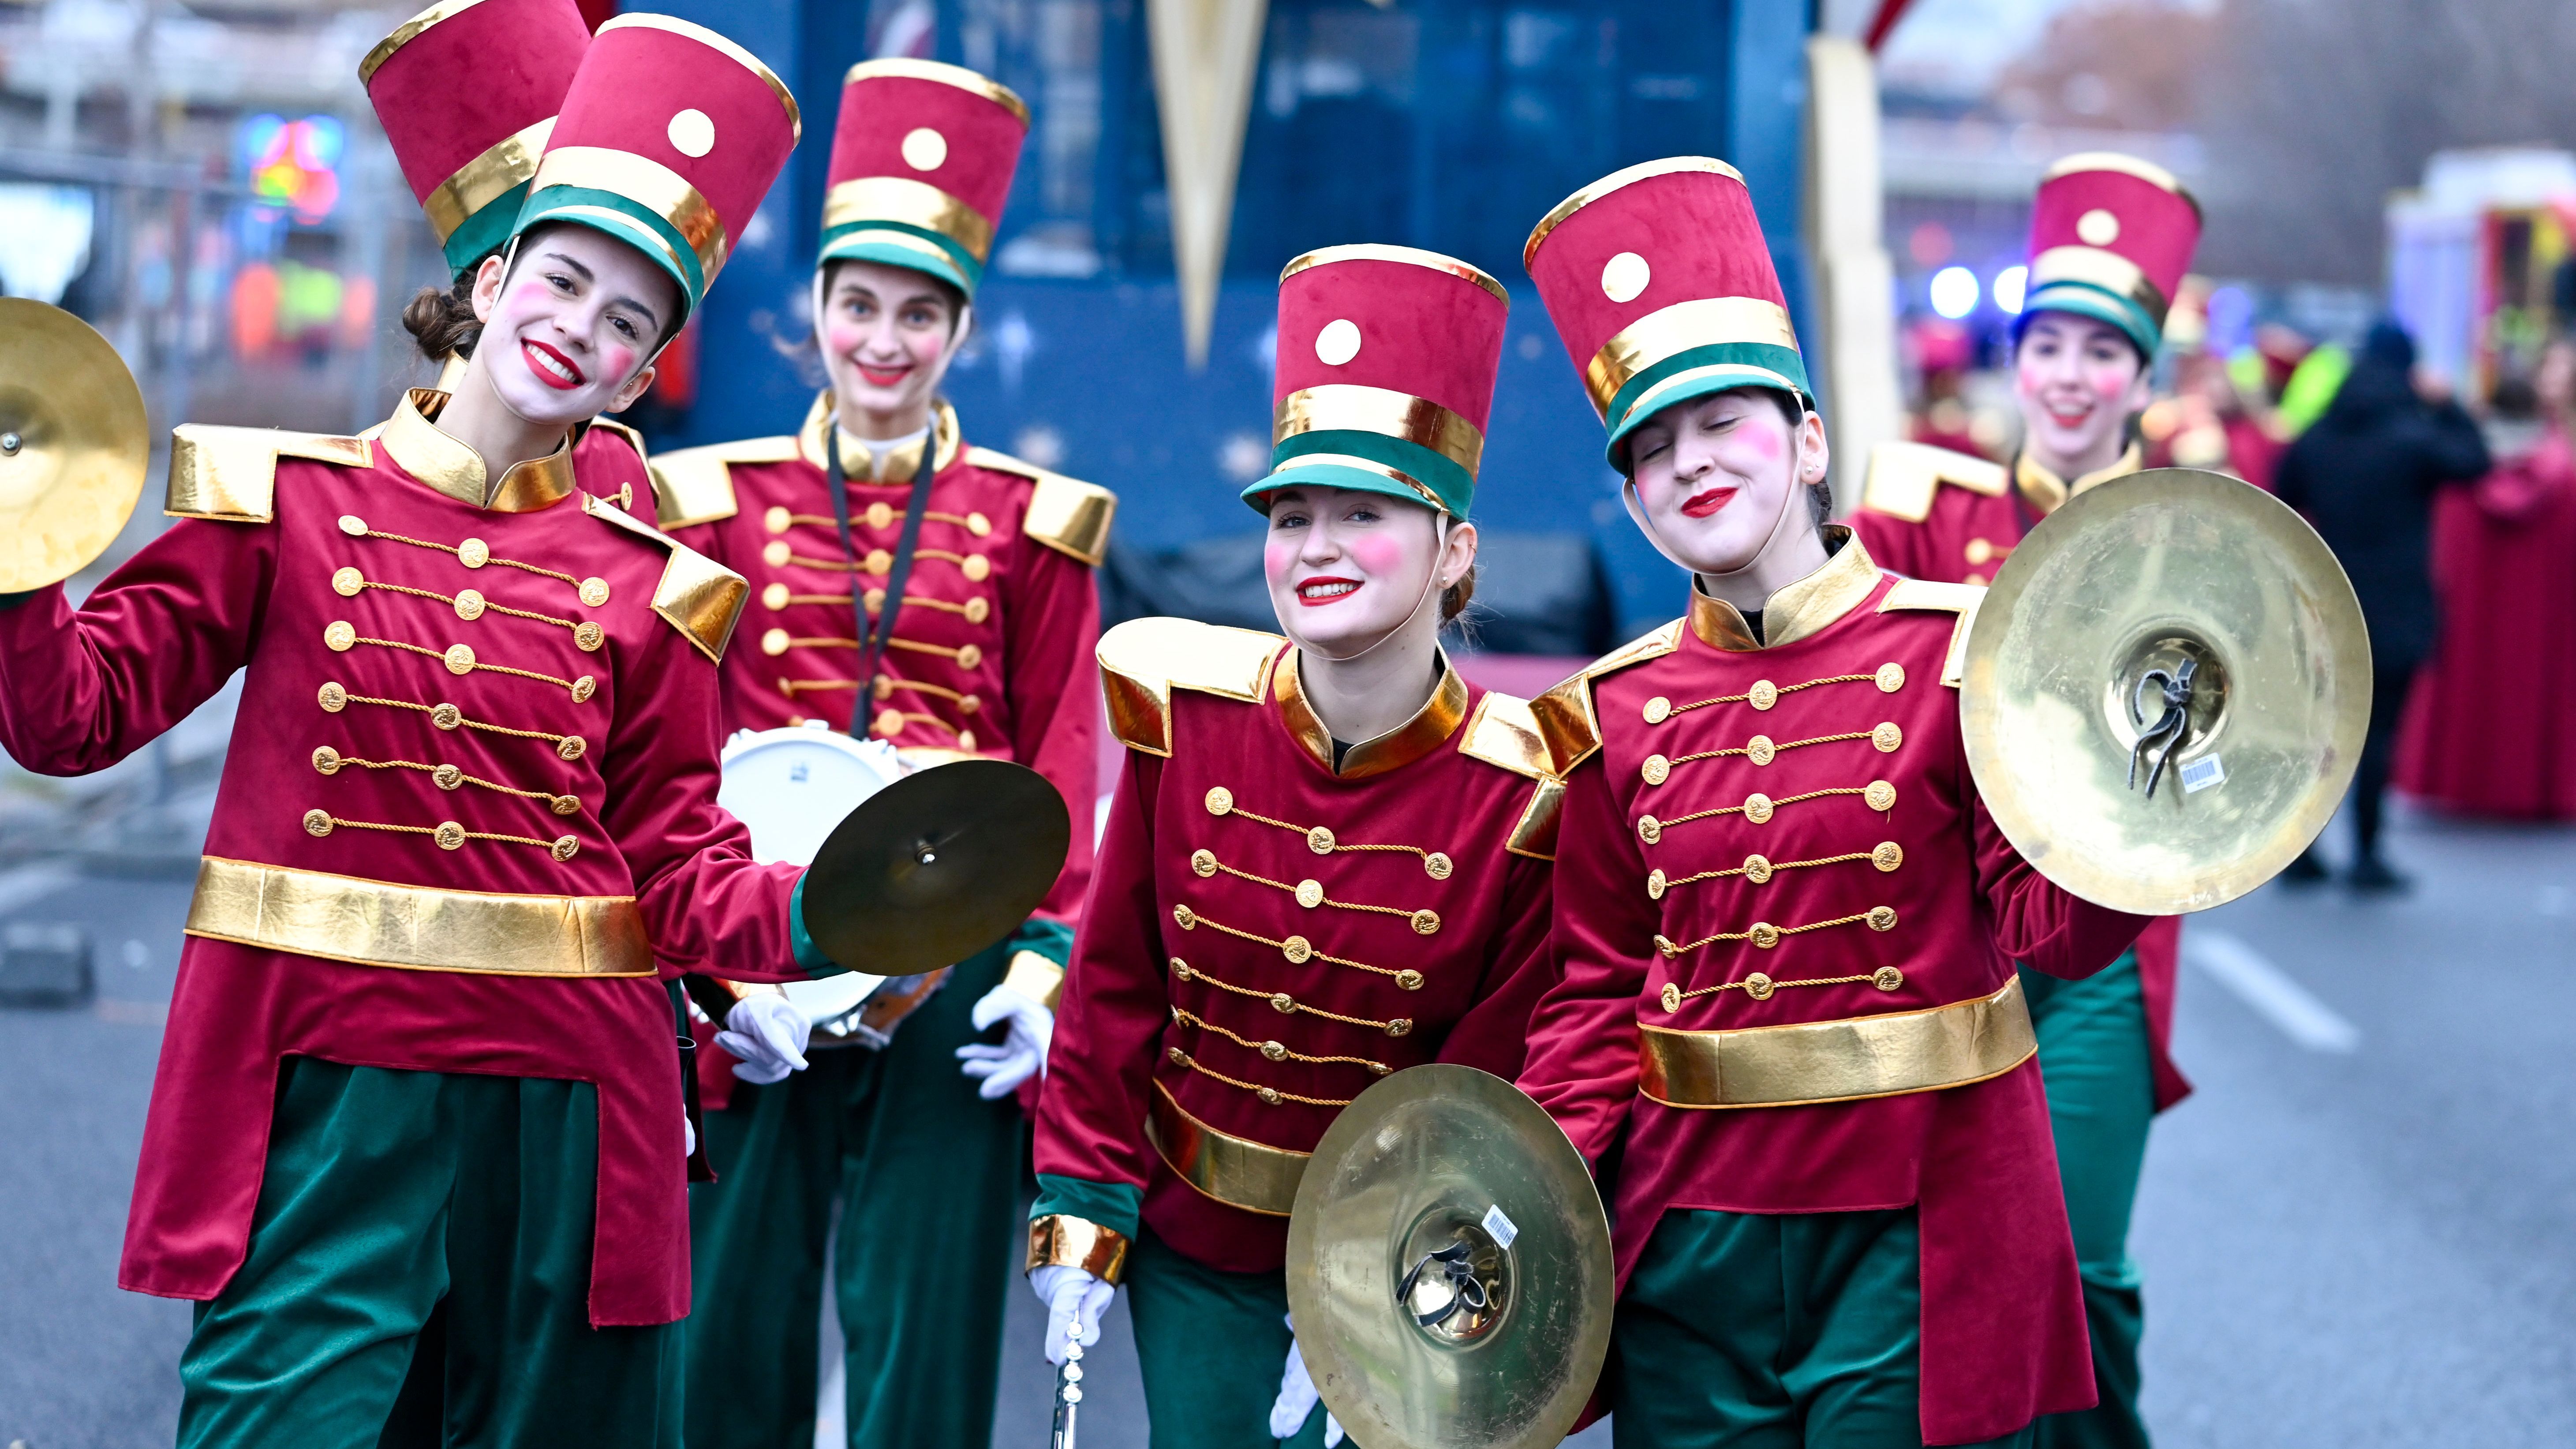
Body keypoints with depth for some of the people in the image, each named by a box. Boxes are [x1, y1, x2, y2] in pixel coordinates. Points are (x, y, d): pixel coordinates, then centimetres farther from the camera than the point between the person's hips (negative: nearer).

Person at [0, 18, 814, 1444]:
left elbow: (681, 871, 5)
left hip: (561, 1105, 2)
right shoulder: (291, 501, 3)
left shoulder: (646, 585, 6)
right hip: (320, 1084, -2)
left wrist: (809, 919, -14)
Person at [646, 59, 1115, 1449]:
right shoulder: (720, 500, 9)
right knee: (732, 1337, 3)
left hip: (956, 957, 0)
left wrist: (1046, 957, -5)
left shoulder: (1029, 525, 9)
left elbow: (1060, 761, 6)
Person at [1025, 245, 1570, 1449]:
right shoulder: (1183, 716, -10)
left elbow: (1488, 1085, -10)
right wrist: (1081, 1222, -2)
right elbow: (1114, 987, 0)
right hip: (1189, 1248, 3)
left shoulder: (1524, 798, -17)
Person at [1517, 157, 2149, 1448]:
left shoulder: (1956, 652, -4)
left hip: (1920, 1227, -3)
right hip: (1691, 1231, 3)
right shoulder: (1615, 713, 5)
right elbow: (1599, 992, 10)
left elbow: (2049, 933, -8)